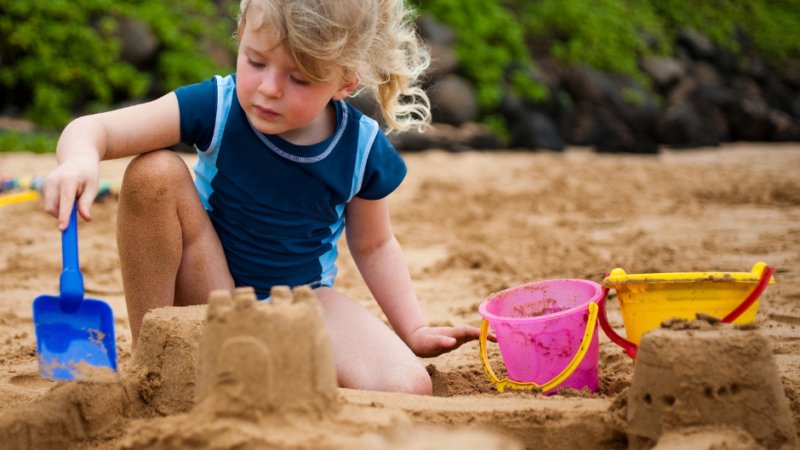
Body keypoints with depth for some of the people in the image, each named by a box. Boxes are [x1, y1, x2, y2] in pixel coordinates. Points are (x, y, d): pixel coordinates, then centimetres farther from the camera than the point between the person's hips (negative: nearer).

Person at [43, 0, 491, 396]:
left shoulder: (364, 150, -12)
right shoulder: (218, 107, -19)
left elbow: (372, 245, 6)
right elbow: (93, 128, -25)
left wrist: (415, 330, 2)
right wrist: (80, 159, -49)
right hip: (210, 292, -1)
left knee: (408, 390, -23)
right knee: (155, 172, -27)